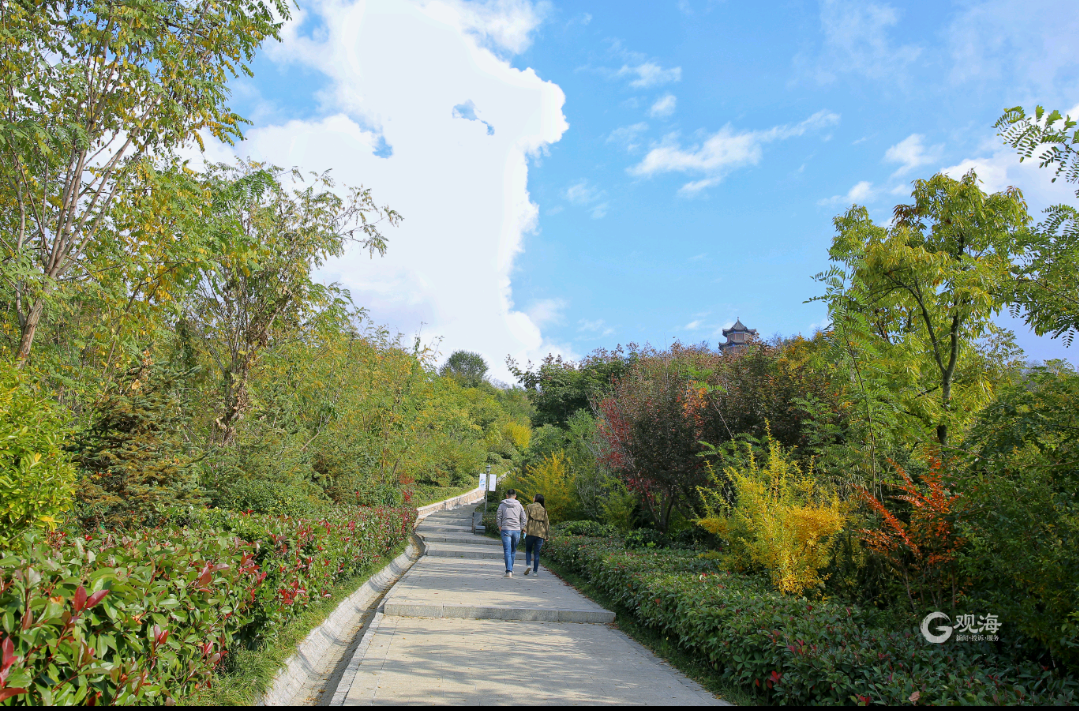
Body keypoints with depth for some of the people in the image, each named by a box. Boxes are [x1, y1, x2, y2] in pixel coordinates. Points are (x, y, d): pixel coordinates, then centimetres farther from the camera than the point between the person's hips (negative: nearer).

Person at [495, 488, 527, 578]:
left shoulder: (502, 505, 3)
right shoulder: (519, 506, 8)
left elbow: (498, 518, 0)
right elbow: (524, 519, 5)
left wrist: (500, 527, 10)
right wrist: (521, 528, 11)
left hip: (506, 530, -2)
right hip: (516, 530, 2)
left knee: (507, 551, -4)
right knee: (513, 551, 17)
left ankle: (509, 571, -13)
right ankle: (510, 569, 25)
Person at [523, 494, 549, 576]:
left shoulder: (529, 507, 6)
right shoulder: (544, 509, 12)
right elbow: (546, 522, 10)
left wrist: (524, 529, -14)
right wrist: (547, 535, 13)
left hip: (530, 532, -2)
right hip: (540, 533, 2)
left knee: (528, 550, 13)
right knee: (537, 552, 8)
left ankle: (527, 565, -8)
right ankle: (535, 571, 5)